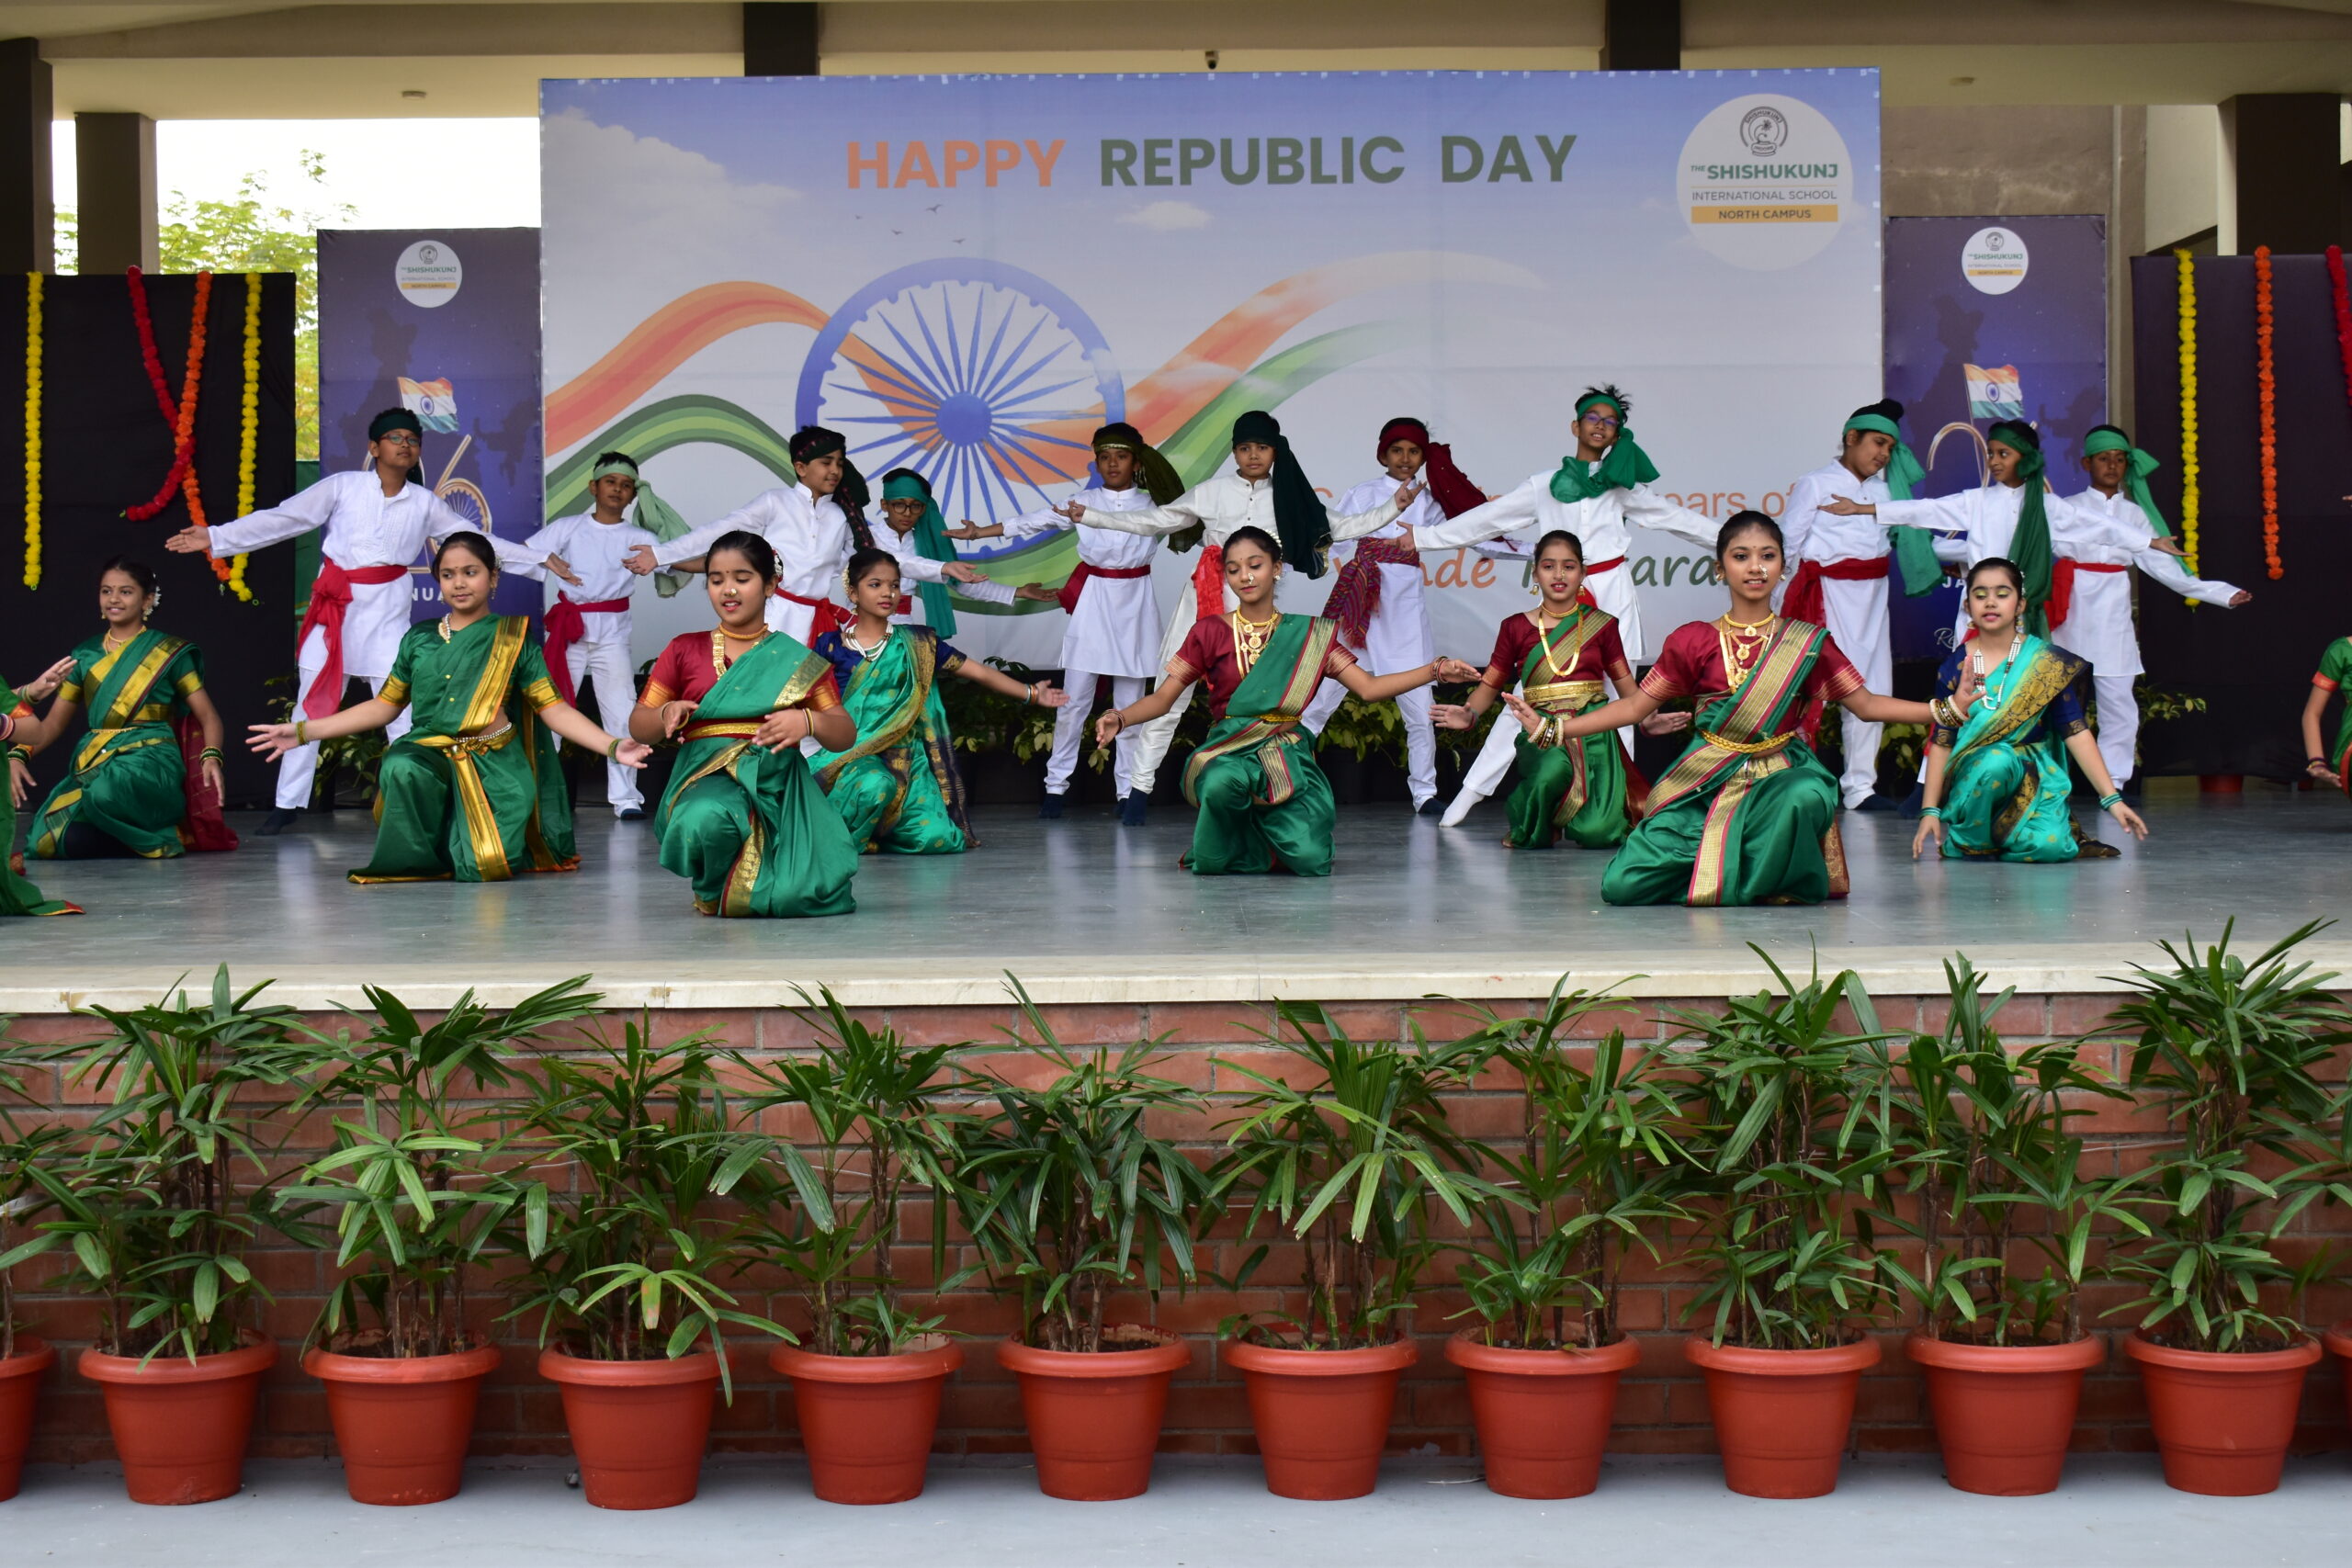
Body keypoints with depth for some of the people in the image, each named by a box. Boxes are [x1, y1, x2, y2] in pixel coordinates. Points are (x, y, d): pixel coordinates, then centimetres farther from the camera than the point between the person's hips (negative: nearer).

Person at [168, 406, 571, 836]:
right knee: (311, 706, 2)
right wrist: (215, 537, -6)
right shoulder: (344, 486, 0)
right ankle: (288, 804, 10)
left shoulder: (424, 503, 6)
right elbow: (281, 519, -1)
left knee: (402, 710, -3)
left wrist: (541, 559, 8)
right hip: (334, 608, -1)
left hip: (387, 614, 1)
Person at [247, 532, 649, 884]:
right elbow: (383, 707, 17)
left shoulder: (513, 638, 6)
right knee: (400, 768, -36)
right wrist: (302, 732, 12)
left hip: (494, 766, -1)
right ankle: (418, 860, -7)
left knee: (485, 867, -22)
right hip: (429, 755, 1)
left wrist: (613, 747, -14)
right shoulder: (419, 639, 13)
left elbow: (553, 708, 1)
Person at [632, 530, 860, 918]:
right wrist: (668, 715, -11)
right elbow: (638, 726, 13)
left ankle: (744, 883, 16)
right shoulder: (685, 650, 13)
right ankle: (712, 891, -2)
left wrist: (807, 722, -15)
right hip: (705, 779, -1)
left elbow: (846, 734, 8)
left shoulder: (798, 661, 12)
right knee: (705, 821, -41)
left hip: (775, 783, 1)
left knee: (808, 895, -24)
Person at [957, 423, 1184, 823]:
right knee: (1074, 700, -1)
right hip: (1092, 603, 0)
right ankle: (1056, 786, 6)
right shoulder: (1083, 502, 5)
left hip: (1134, 605, 0)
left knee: (1130, 703, 2)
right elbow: (1036, 521, 2)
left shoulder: (1151, 504, 6)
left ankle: (1129, 791, 6)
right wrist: (979, 532, -4)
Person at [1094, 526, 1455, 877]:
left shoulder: (1309, 635, 8)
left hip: (1288, 757, 2)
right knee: (1224, 782, -40)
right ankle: (1222, 851, -4)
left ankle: (1259, 840, 18)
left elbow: (1368, 688, 3)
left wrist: (1436, 670, -9)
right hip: (1228, 754, -2)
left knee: (1311, 861, -20)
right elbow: (1163, 698, 2)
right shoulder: (1210, 632, 4)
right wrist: (1119, 718, -18)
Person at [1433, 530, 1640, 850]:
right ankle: (1537, 823, -2)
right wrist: (1469, 714, -14)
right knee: (1551, 772, -40)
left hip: (1593, 734, 1)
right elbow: (1490, 683, 6)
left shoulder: (1601, 625, 9)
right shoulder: (1516, 628, 7)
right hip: (1542, 733, -1)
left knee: (1597, 834, -19)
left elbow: (1626, 686, 11)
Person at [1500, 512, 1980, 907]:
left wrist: (1949, 708, -4)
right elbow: (1636, 705, 5)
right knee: (1622, 885, -17)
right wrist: (1551, 729, -5)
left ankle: (1773, 878, -8)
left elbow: (1865, 704, 7)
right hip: (1705, 788, 0)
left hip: (1777, 779, 0)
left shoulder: (1808, 643, 6)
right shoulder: (1694, 641, 5)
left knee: (1806, 796, -40)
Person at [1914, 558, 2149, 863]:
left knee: (2049, 846, -29)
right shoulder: (1956, 666, 1)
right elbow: (1941, 742, 3)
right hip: (1970, 782, 0)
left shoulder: (2045, 663, -1)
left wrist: (2112, 799, -8)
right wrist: (1930, 811, -4)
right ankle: (1968, 841, -11)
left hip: (2034, 780, 0)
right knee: (1996, 759, -36)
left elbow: (2076, 733, -3)